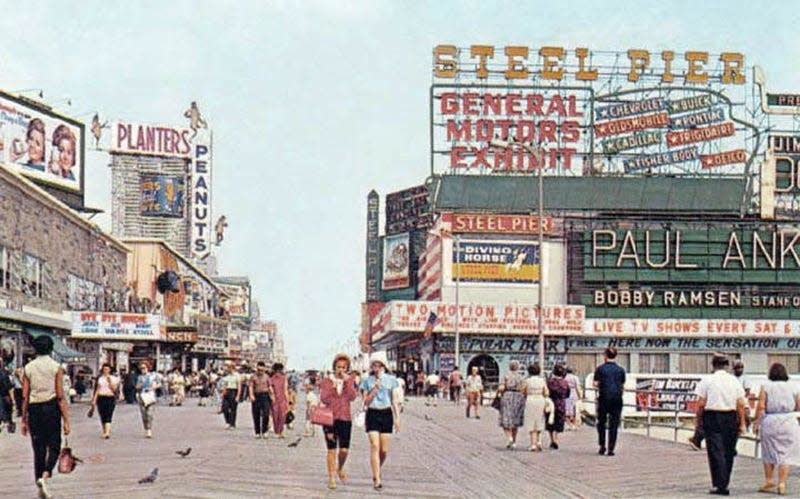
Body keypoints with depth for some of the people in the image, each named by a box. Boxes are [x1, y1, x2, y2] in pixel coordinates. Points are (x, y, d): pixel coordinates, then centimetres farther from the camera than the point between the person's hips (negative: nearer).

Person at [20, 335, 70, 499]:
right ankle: (45, 476, -18)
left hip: (34, 410, 3)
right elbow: (60, 396, -8)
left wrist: (24, 419, 8)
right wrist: (66, 420, -6)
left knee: (38, 449, 10)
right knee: (54, 446, 7)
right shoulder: (56, 367, -3)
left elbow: (25, 396, 2)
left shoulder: (28, 368, 3)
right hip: (51, 408, -3)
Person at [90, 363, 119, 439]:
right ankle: (104, 431, 17)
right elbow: (97, 390, 13)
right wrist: (94, 400, 8)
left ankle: (107, 433, -23)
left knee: (108, 416, -13)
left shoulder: (113, 378, 6)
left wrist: (110, 381, -12)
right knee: (102, 416, 3)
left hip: (110, 398, -2)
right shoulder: (100, 378, 12)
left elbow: (114, 389, -4)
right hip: (101, 398, 2)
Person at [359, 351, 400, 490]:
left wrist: (397, 417, 3)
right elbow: (366, 402, 0)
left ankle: (376, 472, 28)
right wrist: (375, 389, -12)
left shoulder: (390, 380, 7)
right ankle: (377, 479, -14)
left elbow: (394, 401, 10)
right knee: (374, 446, -14)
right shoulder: (367, 381, 4)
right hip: (373, 414, -2)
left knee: (384, 450, 2)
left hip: (387, 414, 2)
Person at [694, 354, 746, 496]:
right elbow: (741, 405, 2)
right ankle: (724, 483, 24)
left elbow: (701, 404, -6)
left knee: (716, 452, -3)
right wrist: (742, 423, 6)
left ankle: (720, 486, -10)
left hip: (712, 417, -3)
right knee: (728, 452, 14)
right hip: (731, 418, 3)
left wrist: (698, 420, 5)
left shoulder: (707, 381, -4)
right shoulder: (735, 381, 5)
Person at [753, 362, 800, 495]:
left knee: (769, 453, 13)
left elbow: (761, 407, -8)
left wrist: (756, 423, 0)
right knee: (786, 454, 5)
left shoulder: (766, 387, -4)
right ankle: (782, 484, 0)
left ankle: (769, 482, 19)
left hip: (770, 421, -1)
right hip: (788, 422, 1)